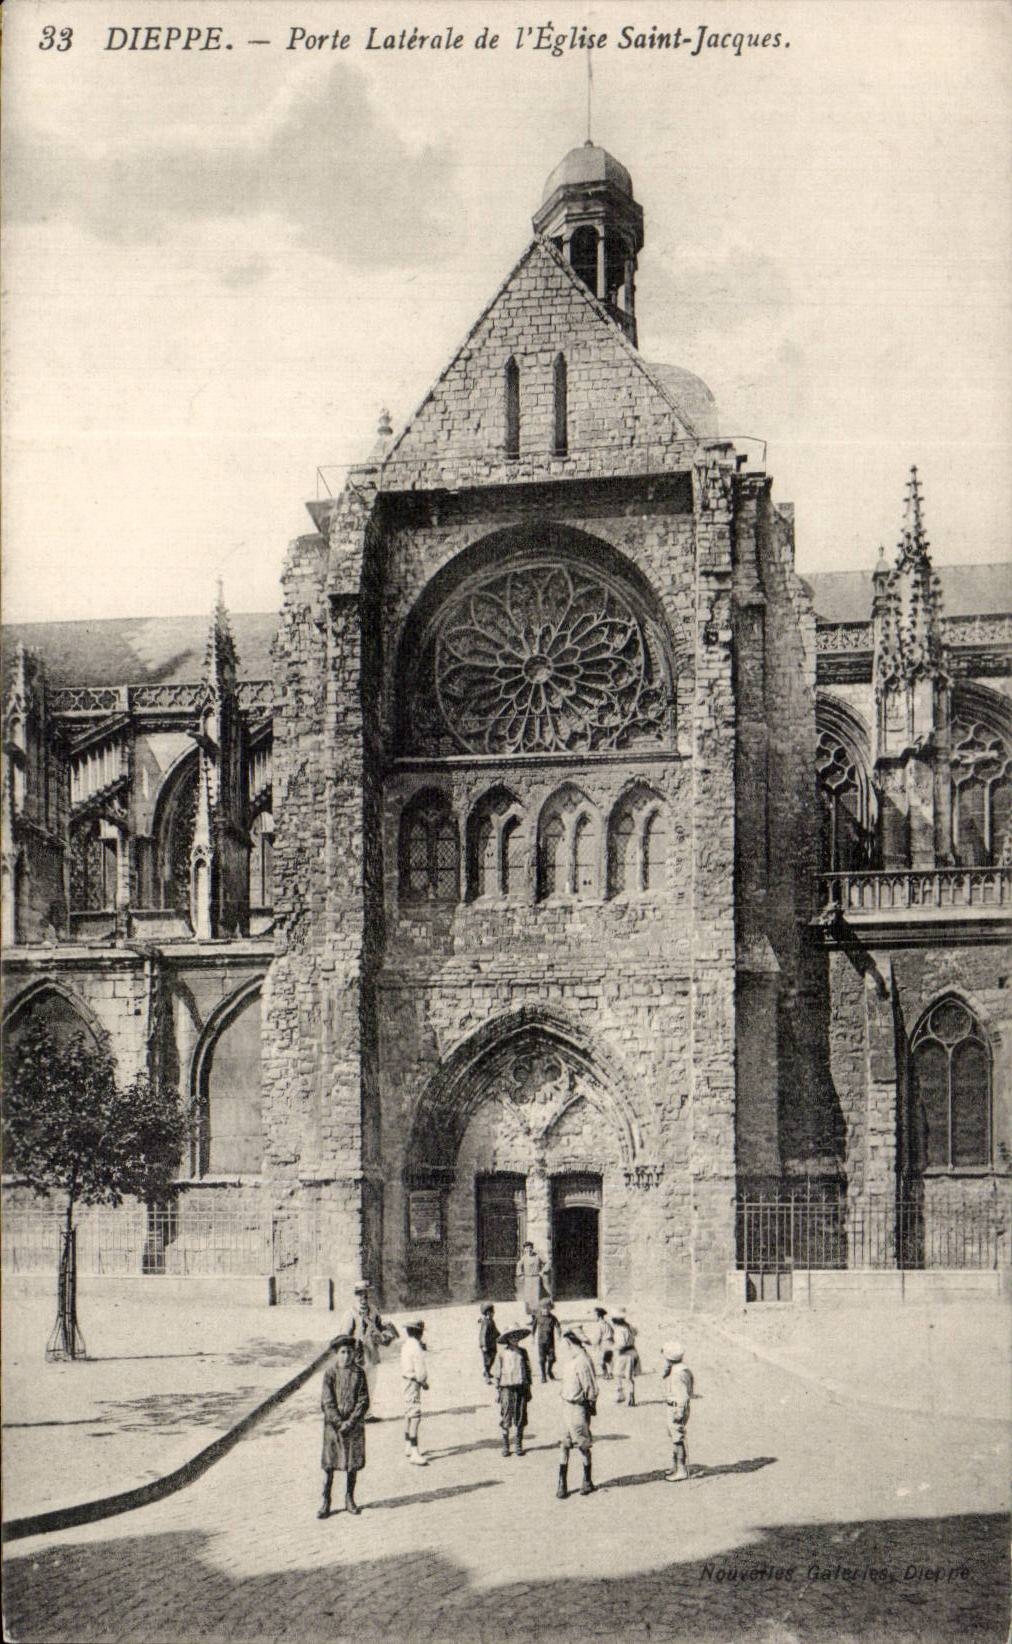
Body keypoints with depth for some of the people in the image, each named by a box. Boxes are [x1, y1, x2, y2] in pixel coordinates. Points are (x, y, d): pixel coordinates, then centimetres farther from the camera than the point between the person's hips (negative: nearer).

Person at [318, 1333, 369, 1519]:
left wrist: (350, 1422, -12)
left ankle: (349, 1499, 21)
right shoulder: (330, 1373, -6)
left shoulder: (359, 1372, -1)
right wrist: (339, 1423, -15)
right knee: (330, 1464, 0)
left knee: (353, 1463, 7)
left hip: (354, 1424, 2)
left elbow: (363, 1401, -2)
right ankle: (325, 1501, 9)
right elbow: (327, 1402, -8)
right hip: (333, 1424, -2)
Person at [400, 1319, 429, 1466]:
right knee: (415, 1416, -12)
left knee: (409, 1414, 20)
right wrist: (424, 1382, -6)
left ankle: (408, 1447, 34)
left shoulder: (405, 1344, 9)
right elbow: (420, 1369, -21)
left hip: (407, 1380, 10)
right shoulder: (415, 1347, -20)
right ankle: (414, 1453, -17)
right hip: (413, 1382, -10)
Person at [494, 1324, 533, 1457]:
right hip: (507, 1388, -2)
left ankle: (519, 1445, 17)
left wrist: (528, 1388, 10)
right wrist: (497, 1390, 1)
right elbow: (497, 1373, 3)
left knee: (520, 1417, 5)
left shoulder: (523, 1352, 7)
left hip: (521, 1388, 2)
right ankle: (505, 1446, 12)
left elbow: (528, 1370, 12)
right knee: (505, 1418, 1)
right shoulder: (502, 1354, -1)